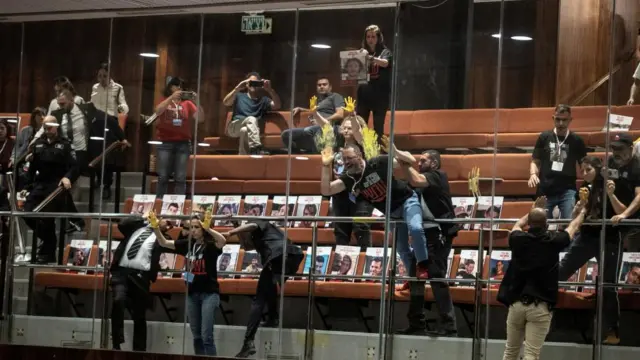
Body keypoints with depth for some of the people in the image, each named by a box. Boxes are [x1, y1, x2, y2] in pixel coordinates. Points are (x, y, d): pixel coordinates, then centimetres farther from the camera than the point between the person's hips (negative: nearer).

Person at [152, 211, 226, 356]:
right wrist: (155, 227, -7)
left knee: (206, 336, -12)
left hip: (209, 293, -6)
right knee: (196, 336, 11)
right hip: (192, 293, 7)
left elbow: (223, 241, -32)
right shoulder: (187, 244, 7)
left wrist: (208, 228, -43)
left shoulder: (210, 245, -11)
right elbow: (163, 242, 9)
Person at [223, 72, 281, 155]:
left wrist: (270, 90, -13)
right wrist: (237, 88, -15)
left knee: (245, 130, -38)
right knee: (251, 119, -34)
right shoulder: (239, 96, 19)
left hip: (249, 129, 1)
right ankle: (256, 150, -55)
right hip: (234, 126, -1)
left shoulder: (264, 100, 21)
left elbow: (277, 106, 0)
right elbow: (225, 103, -3)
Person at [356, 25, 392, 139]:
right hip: (364, 93, 3)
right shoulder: (362, 52, 11)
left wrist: (370, 57, -37)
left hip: (380, 95, -3)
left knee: (378, 127, -3)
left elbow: (385, 63, -20)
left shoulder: (385, 52, 1)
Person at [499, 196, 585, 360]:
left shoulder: (518, 239, 1)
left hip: (516, 303, 3)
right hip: (541, 306, -3)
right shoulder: (553, 241, -3)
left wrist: (534, 210, 43)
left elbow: (518, 225, 28)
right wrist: (581, 213, 40)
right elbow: (573, 227, 19)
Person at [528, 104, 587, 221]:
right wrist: (533, 174, -12)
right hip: (545, 190, 2)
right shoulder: (544, 137, 5)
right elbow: (535, 161, 10)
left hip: (567, 191, -1)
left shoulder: (576, 140, 3)